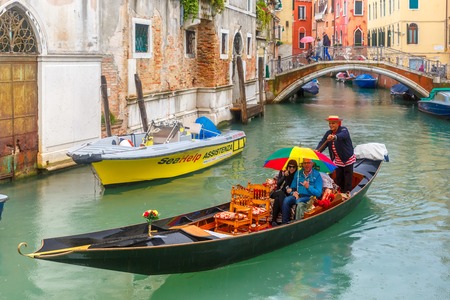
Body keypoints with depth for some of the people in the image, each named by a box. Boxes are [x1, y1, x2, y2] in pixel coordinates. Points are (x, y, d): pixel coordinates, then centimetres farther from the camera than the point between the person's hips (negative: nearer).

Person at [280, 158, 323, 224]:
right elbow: (293, 188, 19)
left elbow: (318, 193, -7)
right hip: (297, 196, 4)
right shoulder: (298, 173, 13)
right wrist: (293, 192, -4)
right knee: (286, 200, -26)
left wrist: (308, 187, -21)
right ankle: (285, 223, -24)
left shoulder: (316, 175, -2)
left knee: (299, 201, -36)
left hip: (309, 197, -4)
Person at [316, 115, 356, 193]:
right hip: (338, 160, 6)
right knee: (339, 178, 12)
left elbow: (342, 135, -40)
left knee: (348, 178, -1)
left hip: (348, 159, -6)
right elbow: (322, 143, -8)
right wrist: (317, 150, -29)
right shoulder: (328, 133, 3)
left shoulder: (344, 130, -15)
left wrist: (334, 137, -62)